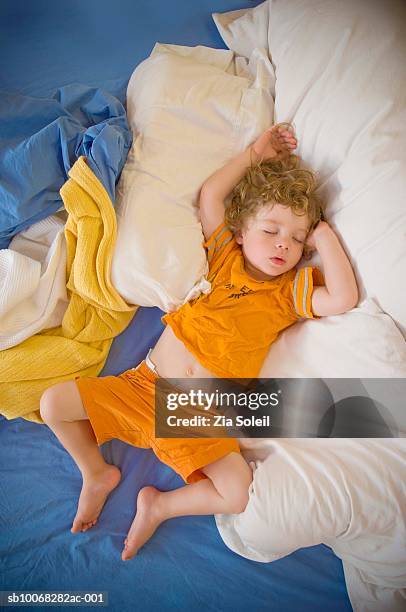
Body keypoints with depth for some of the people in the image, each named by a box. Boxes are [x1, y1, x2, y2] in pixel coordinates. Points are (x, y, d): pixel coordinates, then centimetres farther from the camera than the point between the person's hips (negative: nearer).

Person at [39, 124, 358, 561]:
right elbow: (210, 195, 3)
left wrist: (325, 238, -5)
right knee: (53, 403, -5)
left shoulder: (291, 290, 3)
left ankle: (159, 507, 8)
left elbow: (344, 299, -15)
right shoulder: (226, 257, 8)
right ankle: (96, 474, 20)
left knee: (241, 496, -20)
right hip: (144, 383, 2)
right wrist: (255, 153, 10)